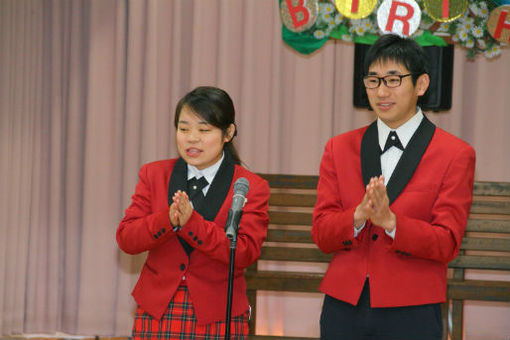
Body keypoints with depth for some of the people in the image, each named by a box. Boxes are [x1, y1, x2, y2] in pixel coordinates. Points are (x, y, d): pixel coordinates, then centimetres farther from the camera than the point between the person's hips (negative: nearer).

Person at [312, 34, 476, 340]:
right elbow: (321, 234, 3)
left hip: (410, 314, -2)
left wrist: (390, 221, -21)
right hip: (344, 307, 3)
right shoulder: (339, 149, 10)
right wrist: (358, 216, -17)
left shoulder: (456, 155, 0)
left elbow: (447, 243, -6)